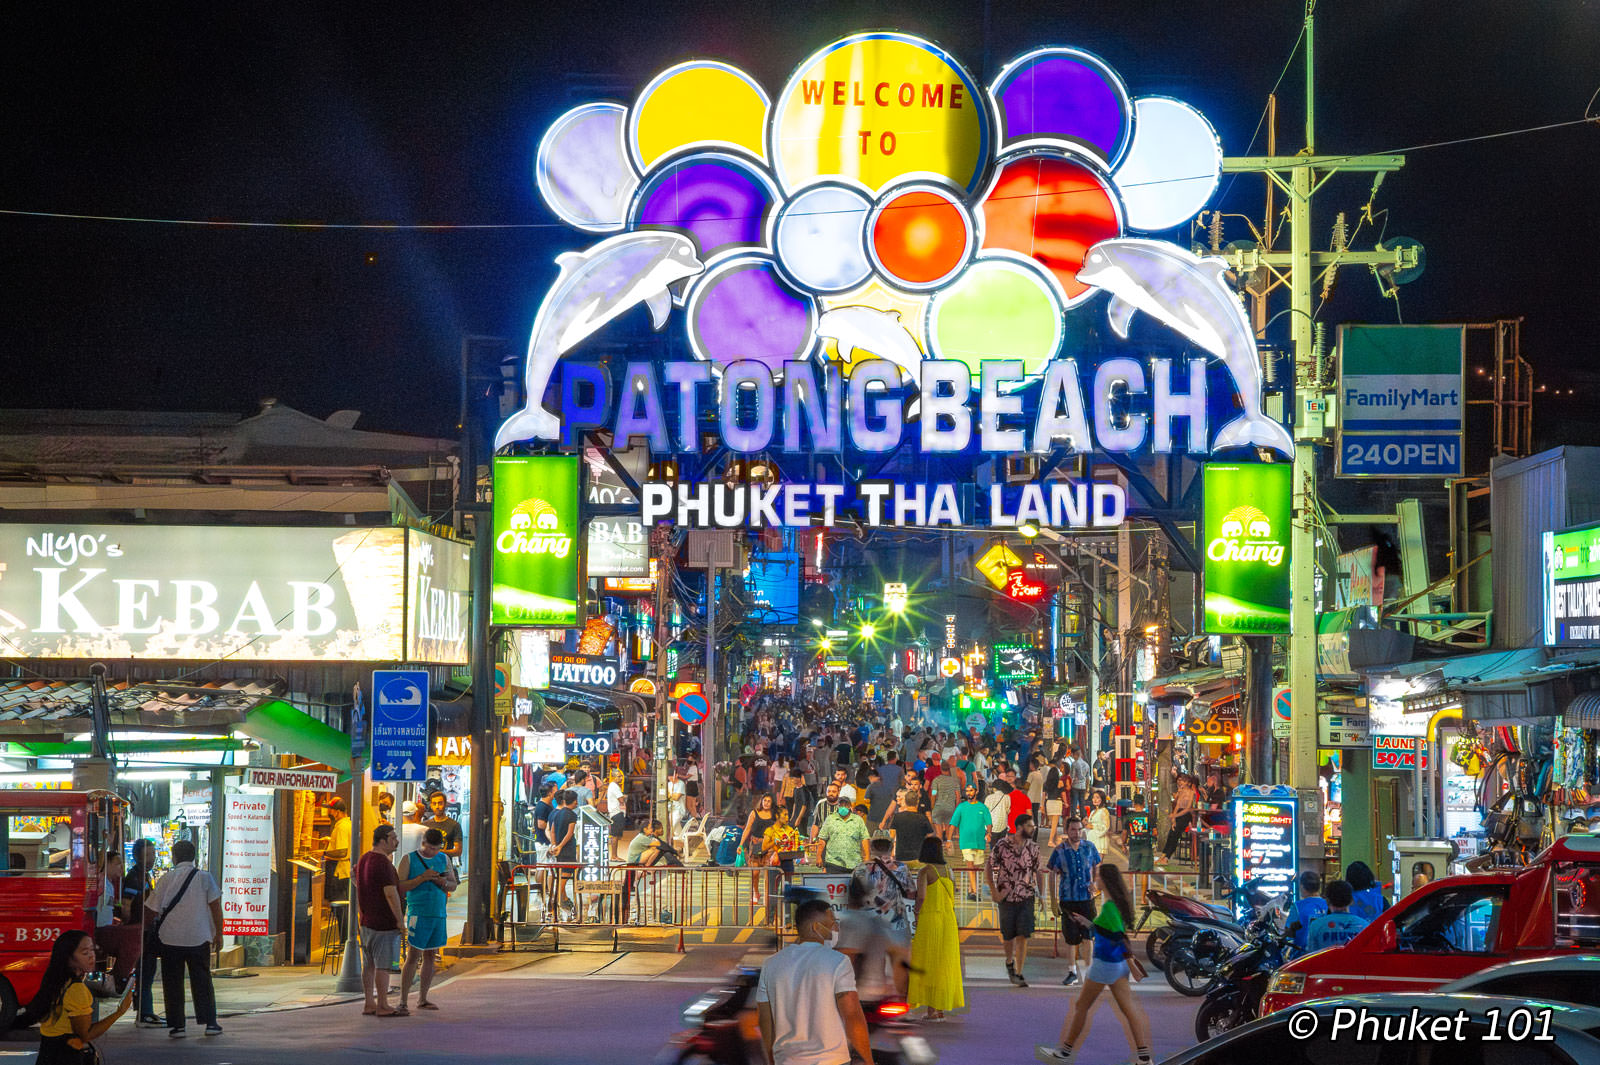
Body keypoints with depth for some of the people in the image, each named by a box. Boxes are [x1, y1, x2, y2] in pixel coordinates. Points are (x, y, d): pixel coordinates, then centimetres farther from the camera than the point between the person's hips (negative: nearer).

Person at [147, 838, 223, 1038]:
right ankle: (210, 1023, 5)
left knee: (173, 983, 6)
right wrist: (218, 934, 2)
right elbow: (216, 907, -4)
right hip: (199, 938, 0)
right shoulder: (204, 877, -1)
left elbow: (153, 911, 3)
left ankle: (176, 1025, 3)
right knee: (202, 981, 9)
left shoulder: (166, 879, -1)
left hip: (170, 938, 0)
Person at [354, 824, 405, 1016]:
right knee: (383, 965, -6)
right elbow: (391, 894, -22)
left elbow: (358, 892, 19)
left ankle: (368, 1004, 12)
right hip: (384, 921, -9)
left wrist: (359, 918, 26)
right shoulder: (383, 863, -18)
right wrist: (400, 919, -16)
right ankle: (383, 1006, -4)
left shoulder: (363, 860, 11)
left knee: (369, 964, 10)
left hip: (366, 921, 9)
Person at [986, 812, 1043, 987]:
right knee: (1009, 936, 10)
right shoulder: (1002, 845, -8)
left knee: (1023, 936, -8)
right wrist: (994, 891, -7)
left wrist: (1040, 894, 7)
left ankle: (1018, 973, -4)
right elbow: (988, 867, -1)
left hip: (1027, 897, 1)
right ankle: (1010, 962, 38)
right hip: (1007, 897, -1)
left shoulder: (1033, 847, 2)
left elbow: (1037, 871, 11)